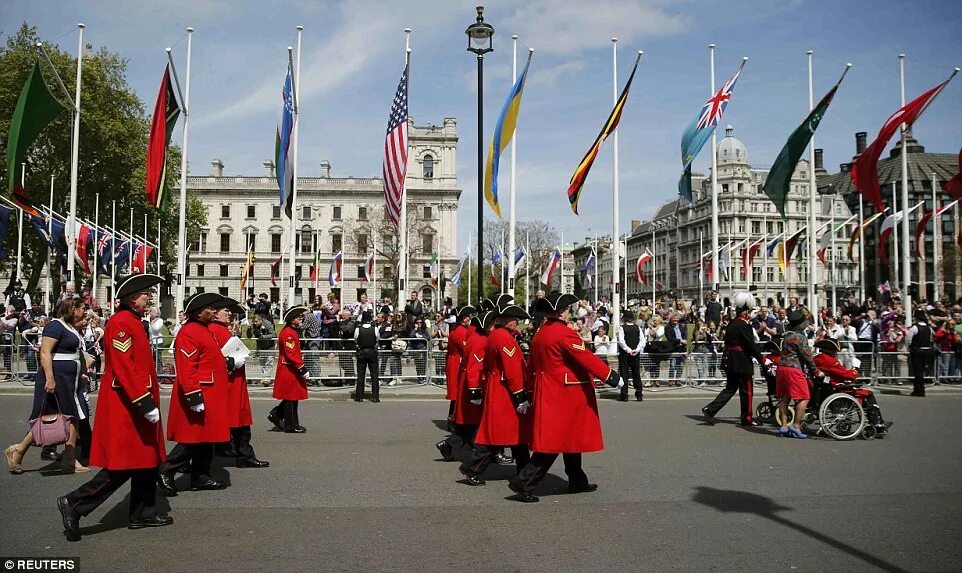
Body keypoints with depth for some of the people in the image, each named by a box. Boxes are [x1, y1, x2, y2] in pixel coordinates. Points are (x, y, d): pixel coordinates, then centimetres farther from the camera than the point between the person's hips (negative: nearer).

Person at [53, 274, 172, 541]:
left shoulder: (134, 322, 15)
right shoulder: (120, 323, -15)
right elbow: (124, 368, -23)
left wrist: (149, 401, 20)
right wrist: (145, 402, -25)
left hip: (136, 406, 10)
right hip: (126, 406, -10)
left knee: (147, 460, 13)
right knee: (122, 466, -6)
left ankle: (143, 513, 21)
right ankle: (74, 504, 5)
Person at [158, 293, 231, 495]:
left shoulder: (203, 330, 16)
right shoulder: (189, 332, -15)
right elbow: (186, 368, -23)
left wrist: (226, 361, 12)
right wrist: (194, 396, -26)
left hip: (209, 395, 11)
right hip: (200, 394, -11)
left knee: (206, 437, 13)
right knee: (194, 438, -6)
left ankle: (201, 477, 20)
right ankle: (166, 472, 4)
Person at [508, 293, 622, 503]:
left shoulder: (540, 334, 9)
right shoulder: (565, 334, -18)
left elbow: (533, 366, 15)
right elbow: (588, 359, -19)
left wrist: (533, 393, 24)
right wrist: (613, 377, -11)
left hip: (548, 394, 9)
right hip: (566, 395, -9)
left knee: (571, 437, 19)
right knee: (554, 442, -4)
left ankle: (578, 481, 29)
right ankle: (523, 483, -5)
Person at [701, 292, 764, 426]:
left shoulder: (731, 324, 10)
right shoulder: (744, 326, -15)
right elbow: (751, 346, -16)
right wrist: (762, 360, -8)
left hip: (730, 360, 8)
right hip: (742, 362, -8)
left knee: (730, 388, 14)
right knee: (746, 390, 5)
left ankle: (710, 409, 3)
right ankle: (747, 419, 14)